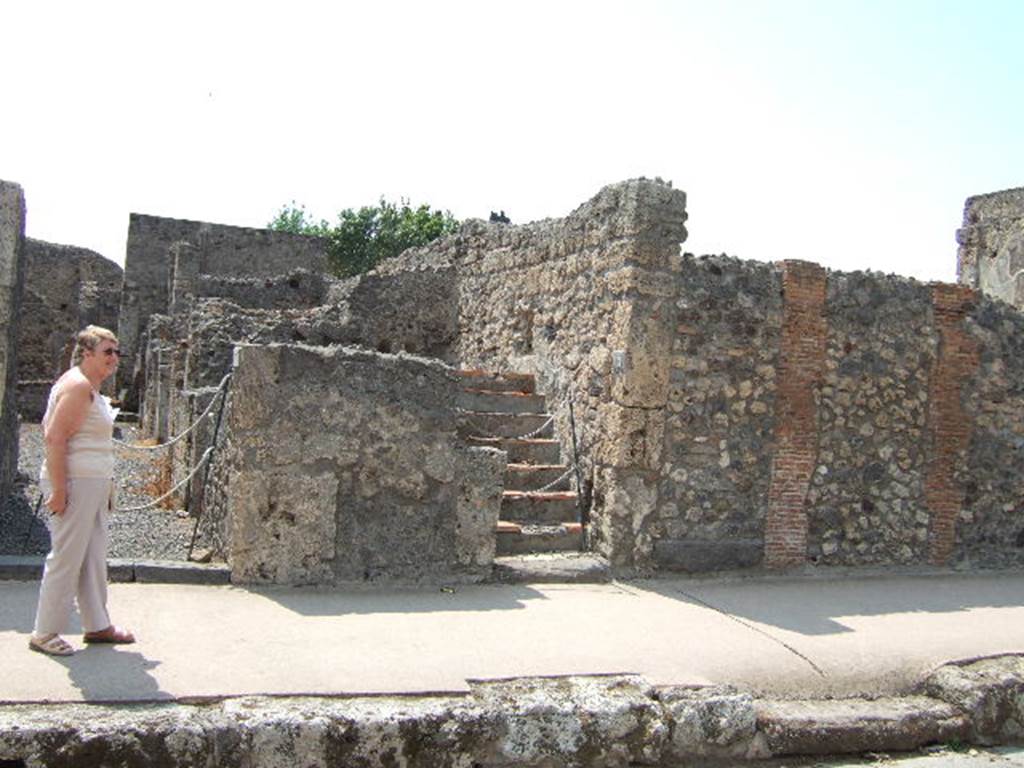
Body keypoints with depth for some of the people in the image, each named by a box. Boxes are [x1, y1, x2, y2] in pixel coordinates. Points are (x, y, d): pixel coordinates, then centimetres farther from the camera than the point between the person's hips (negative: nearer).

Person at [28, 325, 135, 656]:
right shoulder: (77, 385, -14)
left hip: (94, 485, 10)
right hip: (74, 483, -10)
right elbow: (55, 437, -21)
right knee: (67, 558, -3)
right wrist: (58, 489, -24)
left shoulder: (91, 388, 17)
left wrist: (107, 487, 23)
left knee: (94, 557, 14)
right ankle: (45, 633, 8)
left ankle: (97, 625, 23)